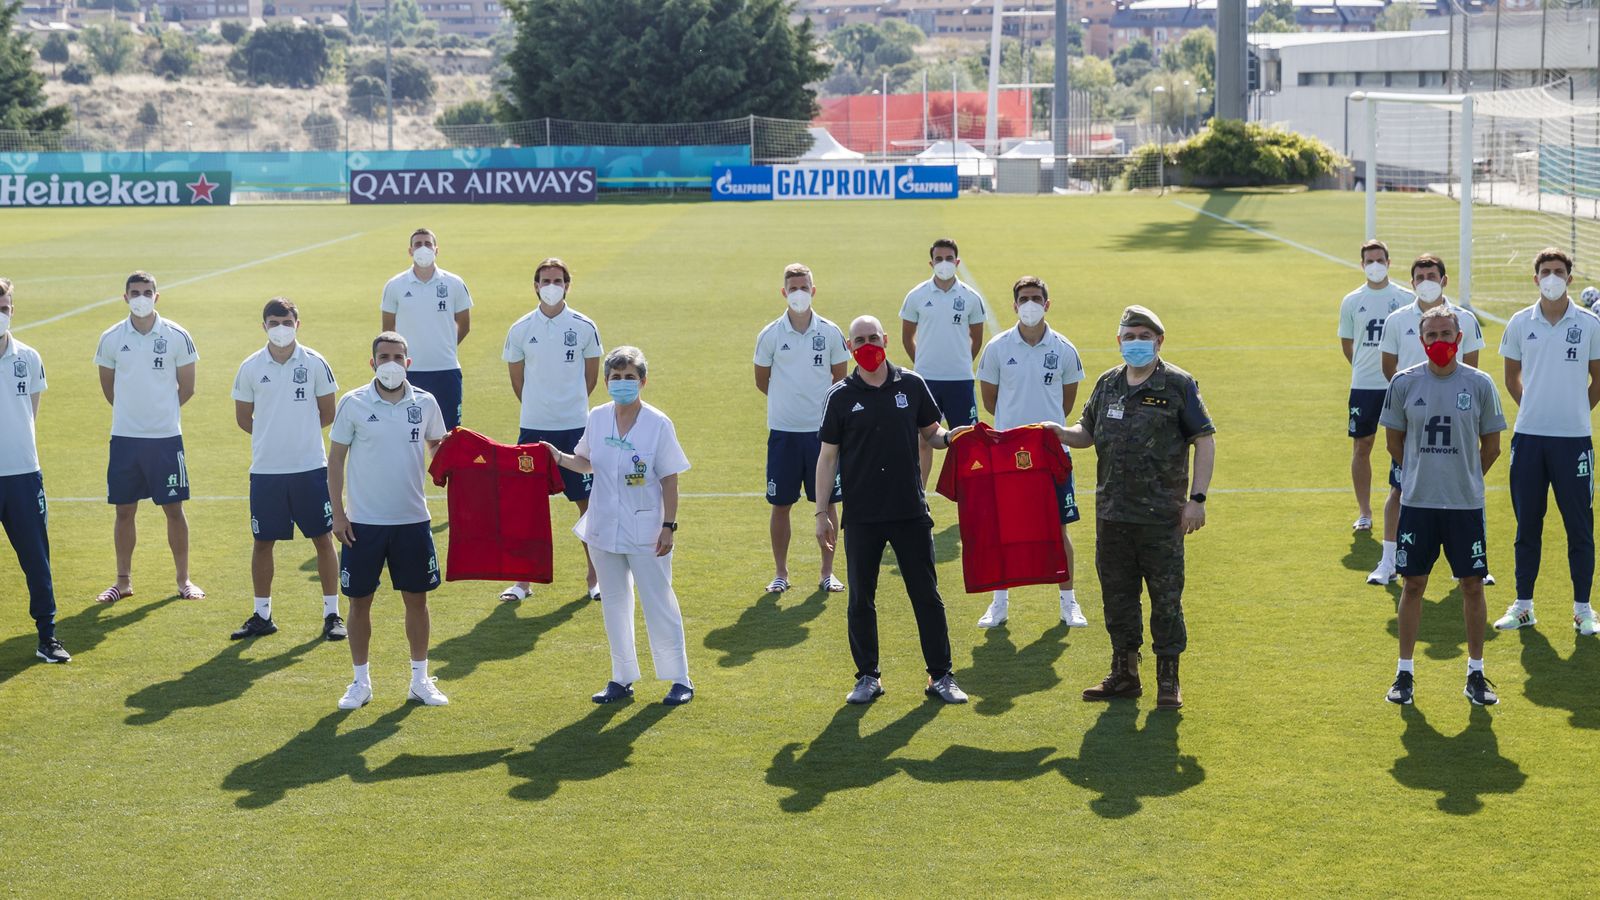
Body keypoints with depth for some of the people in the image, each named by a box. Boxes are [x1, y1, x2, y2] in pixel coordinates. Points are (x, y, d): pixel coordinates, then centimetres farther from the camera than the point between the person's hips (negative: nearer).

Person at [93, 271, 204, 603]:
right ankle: (123, 581, 18)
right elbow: (107, 385, 14)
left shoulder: (177, 336, -4)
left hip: (166, 437, -1)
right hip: (124, 437, 2)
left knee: (174, 510, 2)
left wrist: (160, 410, 11)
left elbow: (186, 386, 5)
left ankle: (184, 579, 14)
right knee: (124, 511, 7)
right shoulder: (111, 339, 1)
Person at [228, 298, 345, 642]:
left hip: (311, 467, -1)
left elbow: (327, 414, 6)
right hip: (265, 470, 1)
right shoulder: (250, 367, 1)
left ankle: (332, 614, 10)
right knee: (262, 542, 7)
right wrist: (273, 434, 8)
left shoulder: (314, 363, -2)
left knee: (323, 538, 1)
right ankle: (262, 615, 19)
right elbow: (243, 418, 10)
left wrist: (300, 431, 7)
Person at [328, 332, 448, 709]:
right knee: (359, 601, 4)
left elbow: (439, 445, 16)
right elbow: (336, 459, -1)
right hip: (364, 522, -1)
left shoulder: (425, 403, 0)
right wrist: (337, 513, -5)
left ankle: (420, 679, 20)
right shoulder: (353, 404, -6)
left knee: (416, 598, 7)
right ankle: (361, 682, 17)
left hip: (413, 520, 2)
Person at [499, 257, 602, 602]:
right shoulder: (520, 330, 1)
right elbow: (517, 379, 11)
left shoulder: (584, 327, -1)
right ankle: (523, 579, 11)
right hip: (533, 427, 1)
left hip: (576, 427, -1)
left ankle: (594, 576, 13)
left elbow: (591, 376, 9)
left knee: (587, 501, 3)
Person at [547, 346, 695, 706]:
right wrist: (559, 458, -4)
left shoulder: (658, 424, -10)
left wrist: (669, 525, -11)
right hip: (603, 529, 5)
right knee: (614, 605, 13)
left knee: (658, 604, 1)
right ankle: (622, 679, 24)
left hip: (645, 532, -5)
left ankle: (679, 679, 11)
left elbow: (669, 480, -8)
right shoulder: (597, 418, 1)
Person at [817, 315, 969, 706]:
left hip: (911, 511, 1)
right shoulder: (840, 396, 0)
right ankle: (868, 677, 17)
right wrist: (822, 513, -1)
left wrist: (950, 437, -11)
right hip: (861, 516, 0)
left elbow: (930, 433, 13)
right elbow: (828, 456, 3)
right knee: (861, 599, 5)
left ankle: (941, 676, 12)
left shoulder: (912, 385, 4)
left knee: (927, 596, 3)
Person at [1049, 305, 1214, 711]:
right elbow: (1088, 432, 21)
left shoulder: (1178, 385, -4)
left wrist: (1197, 498, -10)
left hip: (1162, 515, -5)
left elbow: (1205, 441, -4)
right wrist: (1061, 433, -2)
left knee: (1166, 597, 1)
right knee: (1117, 595, 11)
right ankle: (1124, 673, 23)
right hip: (1111, 514, 5)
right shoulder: (1108, 385, 11)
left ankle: (1168, 680, 11)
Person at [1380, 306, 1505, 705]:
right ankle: (1404, 673, 15)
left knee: (1472, 586, 3)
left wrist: (1465, 478, 11)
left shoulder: (1479, 384, -2)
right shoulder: (1405, 383, -1)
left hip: (1466, 504, 0)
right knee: (1413, 585, 5)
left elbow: (1492, 445, 7)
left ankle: (1476, 674, 15)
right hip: (1417, 502, 0)